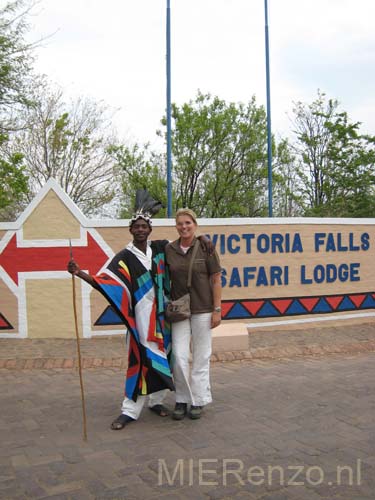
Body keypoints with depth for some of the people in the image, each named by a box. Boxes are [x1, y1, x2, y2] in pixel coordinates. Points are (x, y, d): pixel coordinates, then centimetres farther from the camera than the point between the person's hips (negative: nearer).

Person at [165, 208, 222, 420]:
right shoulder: (169, 249, 1)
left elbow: (216, 279, -5)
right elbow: (166, 280, 9)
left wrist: (217, 309, -8)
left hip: (202, 309, -2)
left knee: (201, 356, 7)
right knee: (179, 356, 0)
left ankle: (198, 400, 21)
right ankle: (182, 399, 17)